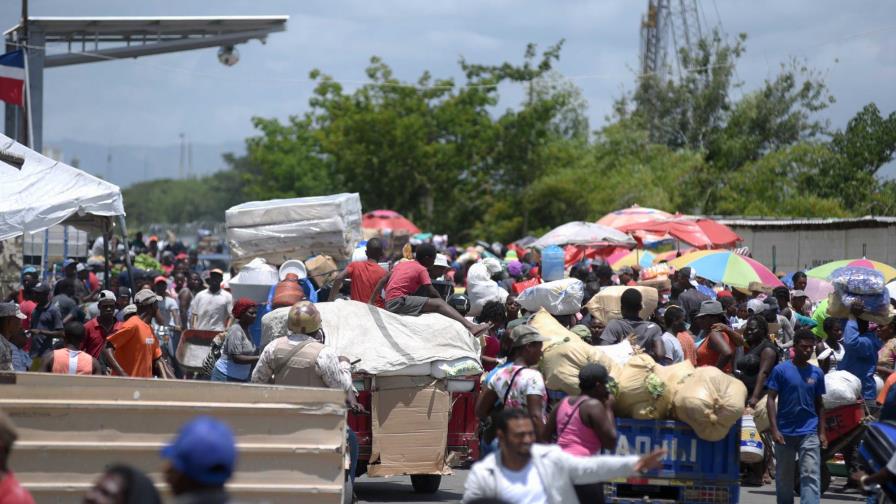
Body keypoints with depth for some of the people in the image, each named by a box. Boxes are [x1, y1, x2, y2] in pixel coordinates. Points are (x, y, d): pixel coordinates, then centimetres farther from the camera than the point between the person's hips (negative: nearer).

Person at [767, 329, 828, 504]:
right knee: (784, 477, 9)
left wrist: (822, 432, 7)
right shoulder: (781, 370, -3)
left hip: (809, 433, 1)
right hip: (785, 433, -1)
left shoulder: (817, 373, 7)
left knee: (811, 476, -10)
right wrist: (774, 429, -13)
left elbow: (819, 404, 13)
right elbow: (771, 399, -4)